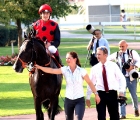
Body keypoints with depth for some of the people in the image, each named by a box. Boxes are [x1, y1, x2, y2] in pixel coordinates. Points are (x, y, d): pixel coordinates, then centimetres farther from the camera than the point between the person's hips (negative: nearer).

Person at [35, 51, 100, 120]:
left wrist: (96, 94, -1)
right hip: (68, 99, 3)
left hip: (79, 99, -3)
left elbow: (89, 83, -1)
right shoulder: (65, 70, -2)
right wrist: (39, 67, -20)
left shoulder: (81, 71, -7)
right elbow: (52, 71, -9)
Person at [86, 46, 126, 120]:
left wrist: (121, 91, -11)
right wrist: (88, 97, 8)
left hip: (112, 94, 0)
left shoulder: (113, 66, 0)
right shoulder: (94, 68, 4)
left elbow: (121, 79, 3)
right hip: (101, 94, 1)